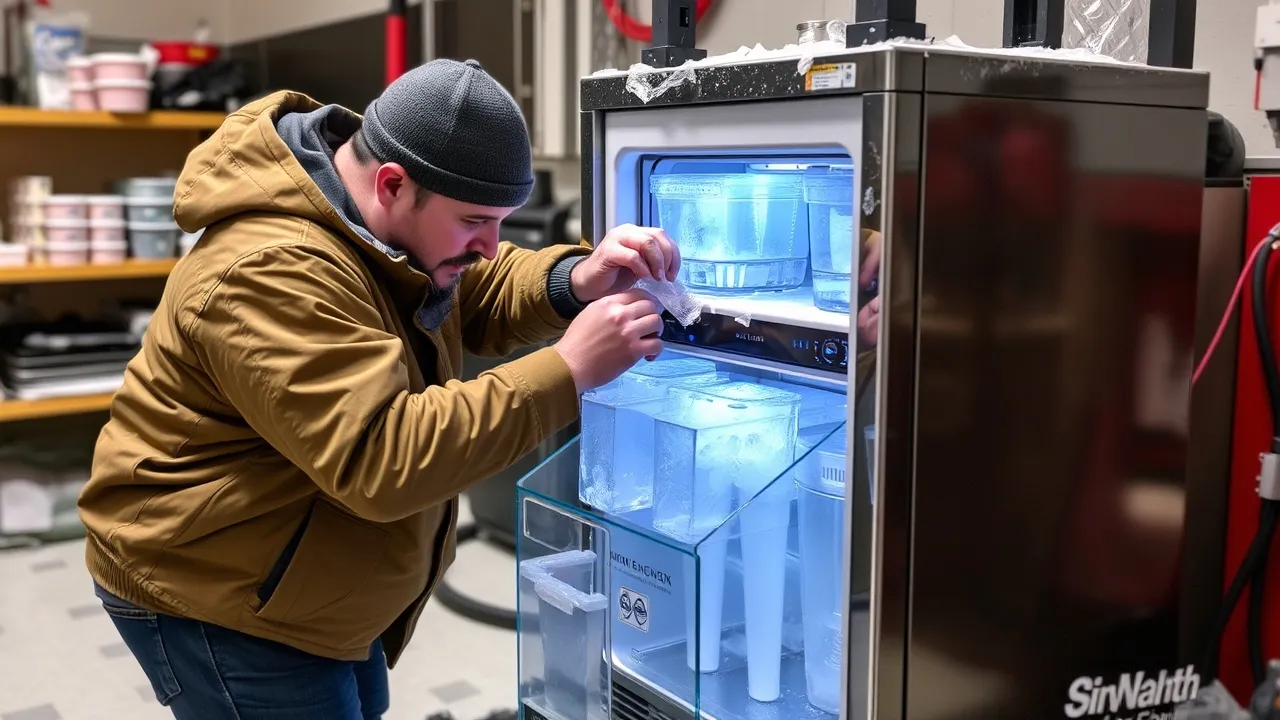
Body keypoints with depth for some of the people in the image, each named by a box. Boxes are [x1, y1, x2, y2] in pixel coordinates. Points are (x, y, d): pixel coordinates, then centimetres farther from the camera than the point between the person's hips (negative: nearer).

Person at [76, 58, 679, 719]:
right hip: (214, 600, -9)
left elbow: (485, 295, 5)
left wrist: (575, 283, -17)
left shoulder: (386, 223, -2)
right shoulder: (273, 273, -32)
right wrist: (569, 370, -36)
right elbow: (382, 459, -38)